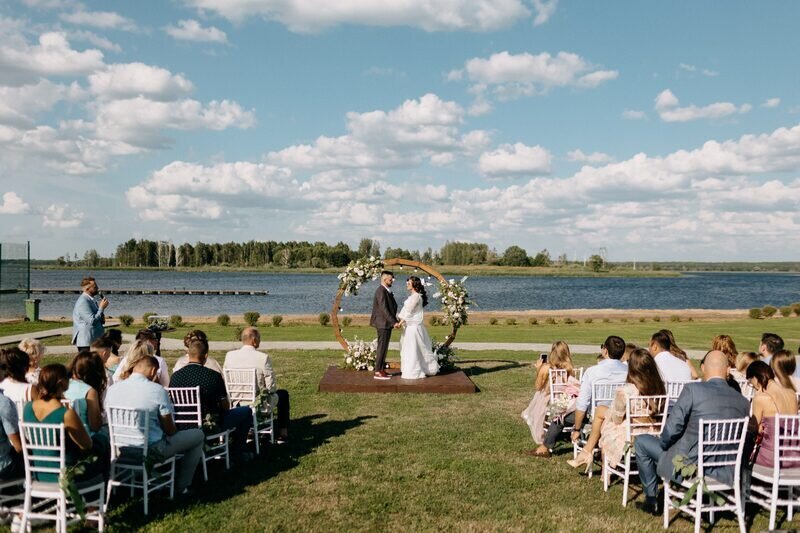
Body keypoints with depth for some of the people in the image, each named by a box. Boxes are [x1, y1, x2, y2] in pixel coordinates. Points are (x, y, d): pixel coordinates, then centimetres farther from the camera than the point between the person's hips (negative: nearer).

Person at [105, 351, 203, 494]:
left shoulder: (112, 389, -4)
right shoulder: (157, 390, -18)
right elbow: (169, 430, -11)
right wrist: (175, 431, 12)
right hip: (152, 449, -6)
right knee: (198, 434, 14)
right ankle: (181, 485, 21)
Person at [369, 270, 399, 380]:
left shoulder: (387, 291, 15)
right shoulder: (381, 291, -17)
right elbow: (384, 309, -23)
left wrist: (395, 321, 7)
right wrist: (393, 322, -23)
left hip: (387, 323, 10)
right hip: (383, 324, -10)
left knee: (384, 347, 13)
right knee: (382, 347, -7)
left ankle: (382, 370, 19)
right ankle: (378, 372, -4)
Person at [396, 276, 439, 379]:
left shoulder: (416, 296, -15)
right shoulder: (412, 296, 15)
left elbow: (409, 311, -17)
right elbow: (406, 310, 15)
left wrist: (401, 322, -16)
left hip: (413, 326, -10)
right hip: (410, 326, 10)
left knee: (412, 349, -6)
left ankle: (413, 372, -1)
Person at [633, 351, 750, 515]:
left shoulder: (692, 389, -16)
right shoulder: (743, 402, -1)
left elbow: (673, 427, -15)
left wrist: (662, 441, 6)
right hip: (726, 474, 6)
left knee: (641, 442, 15)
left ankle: (651, 498, 22)